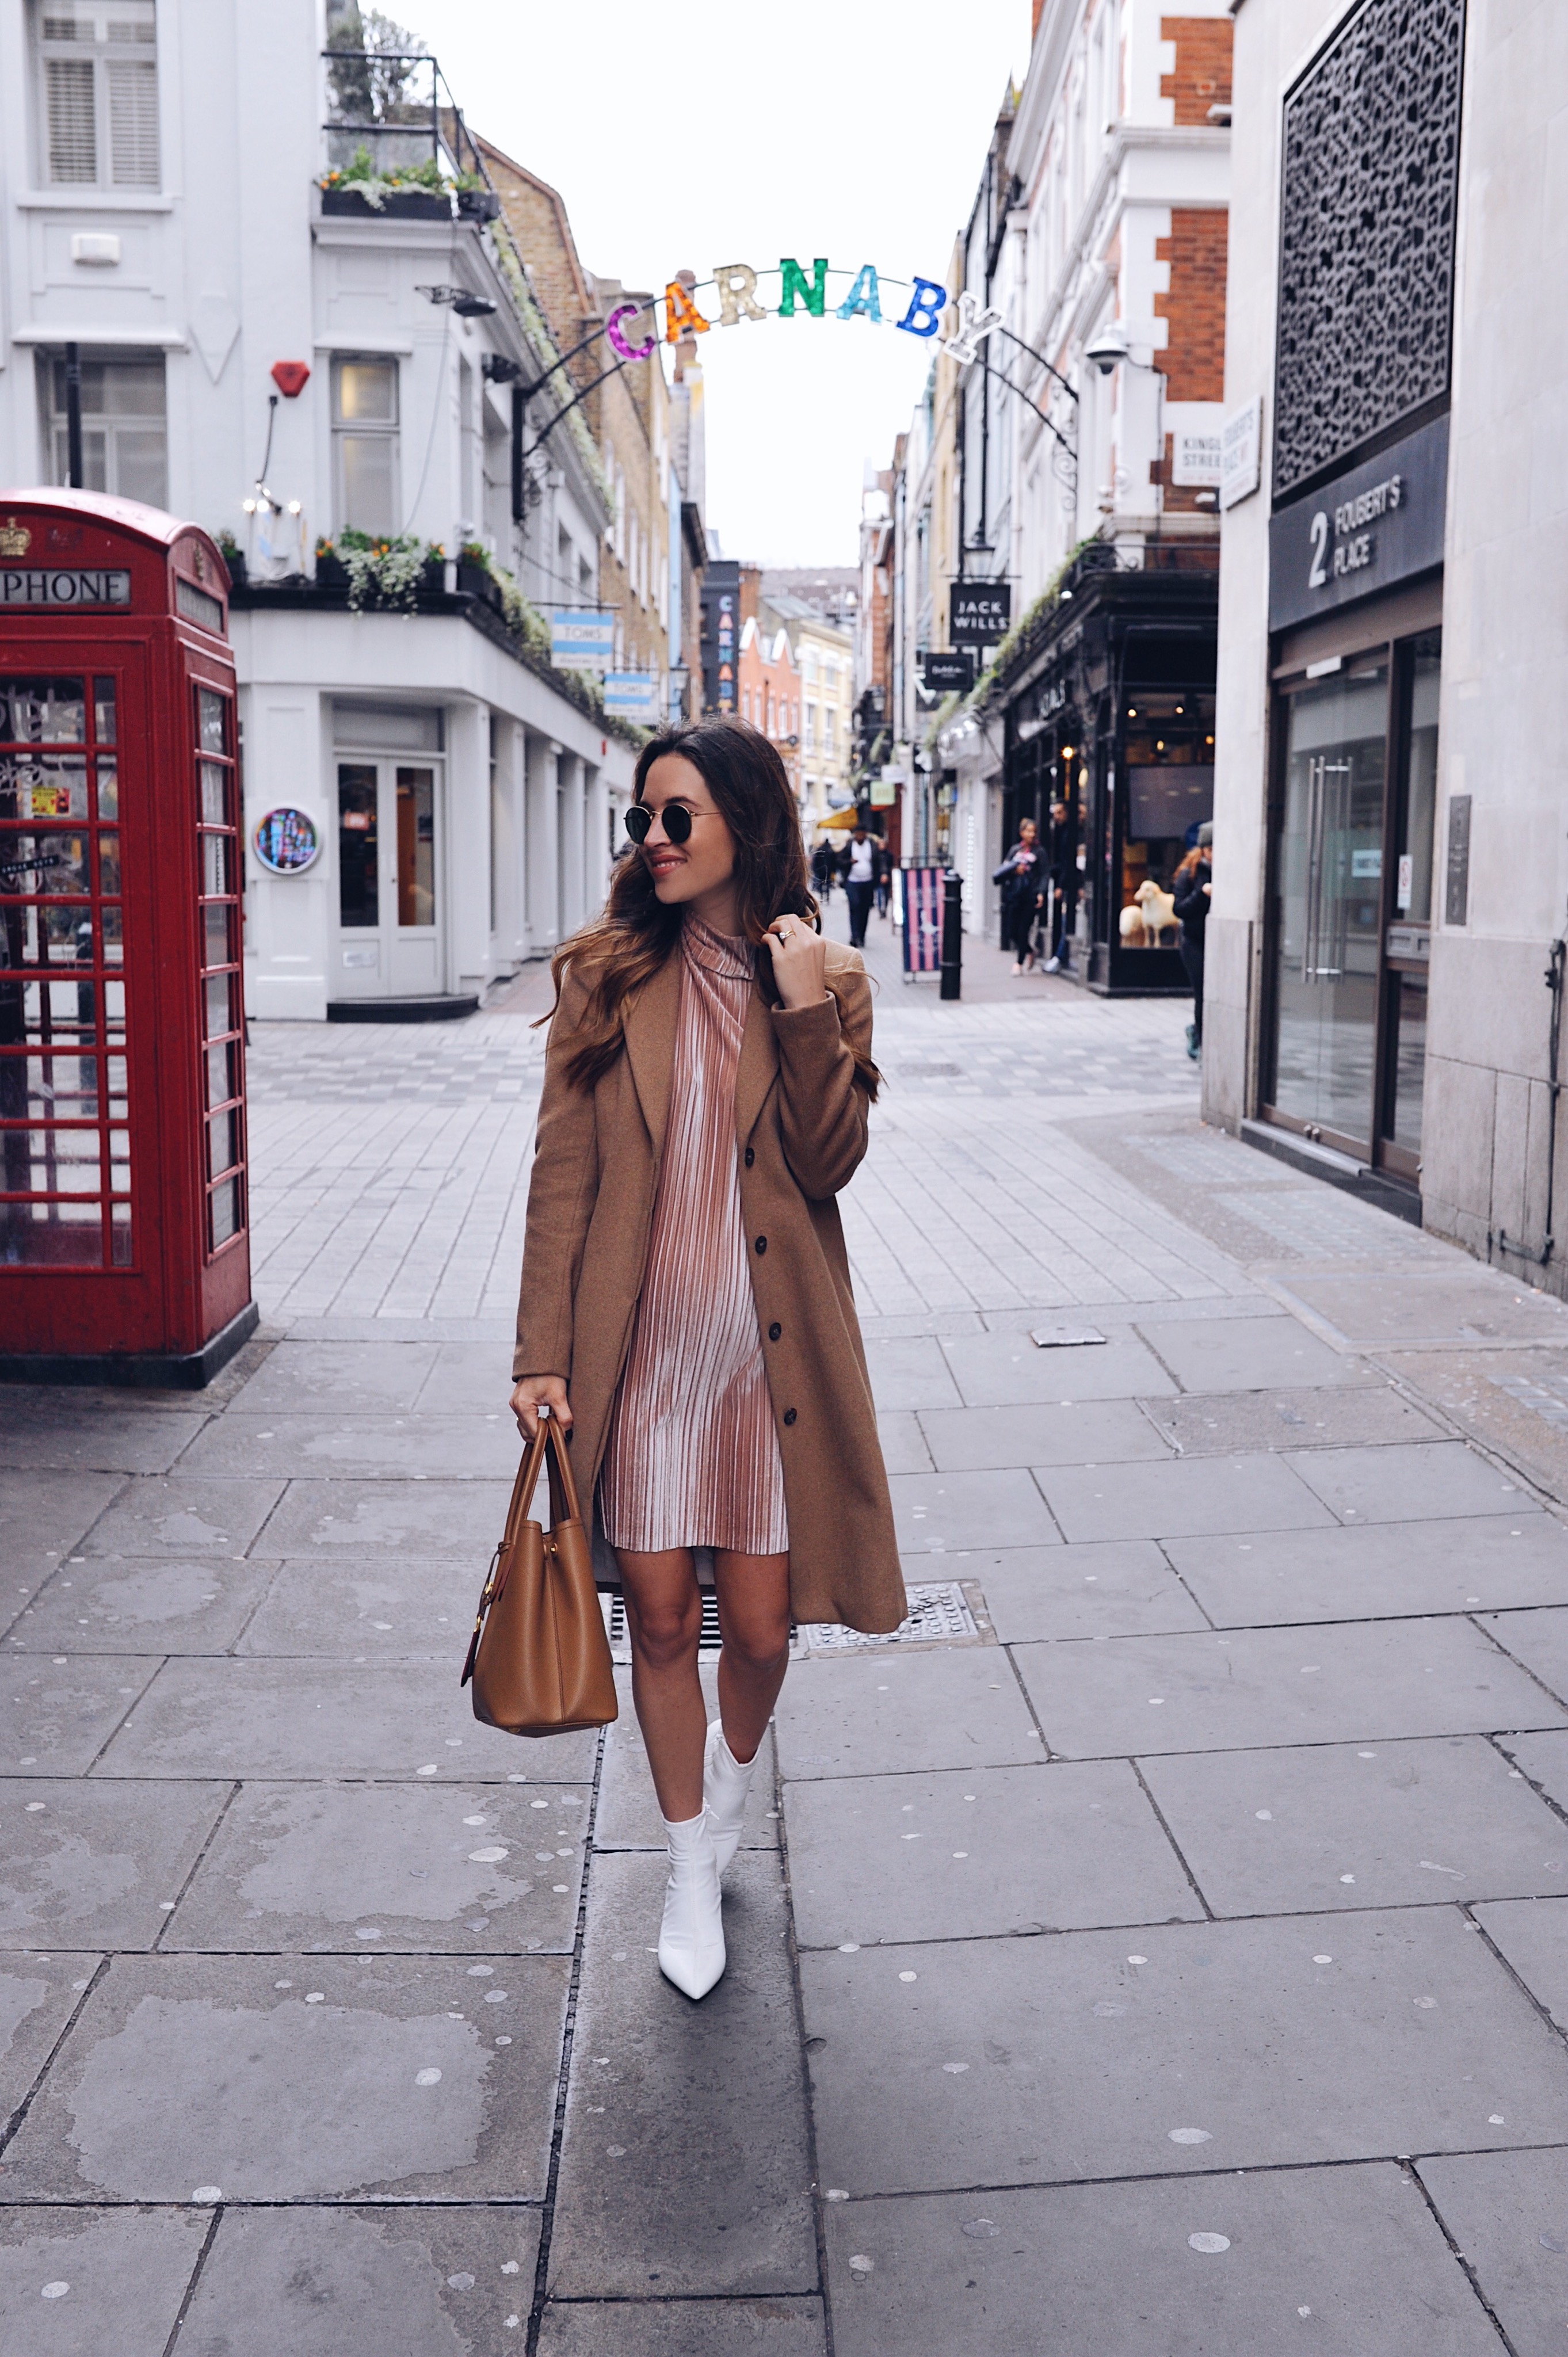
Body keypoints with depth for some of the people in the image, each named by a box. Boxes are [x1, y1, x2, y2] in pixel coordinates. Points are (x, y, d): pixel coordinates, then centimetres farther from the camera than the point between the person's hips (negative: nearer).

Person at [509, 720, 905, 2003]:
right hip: (641, 1352, 0)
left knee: (760, 1629, 8)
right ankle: (690, 1863, 31)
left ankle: (733, 1773, 43)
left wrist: (806, 1018, -18)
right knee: (662, 1624, 9)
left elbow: (830, 1164, -7)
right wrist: (543, 1355, -6)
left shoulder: (829, 980, 1)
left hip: (769, 1355, 0)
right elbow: (564, 1177, -2)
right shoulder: (605, 977, -1)